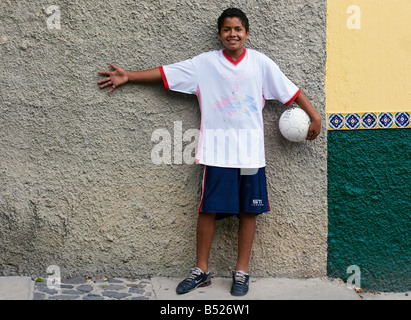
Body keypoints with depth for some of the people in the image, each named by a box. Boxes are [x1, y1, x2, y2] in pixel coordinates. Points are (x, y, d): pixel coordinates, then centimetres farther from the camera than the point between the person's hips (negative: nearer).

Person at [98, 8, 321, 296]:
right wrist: (127, 76, 0)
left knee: (248, 210, 5)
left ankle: (242, 271, 19)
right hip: (217, 148, 0)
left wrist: (315, 116, 1)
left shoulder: (261, 63, 4)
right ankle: (201, 270, 17)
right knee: (209, 208, 2)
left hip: (251, 149, 1)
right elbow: (166, 73, 2)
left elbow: (290, 90, 6)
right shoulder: (206, 63, 3)